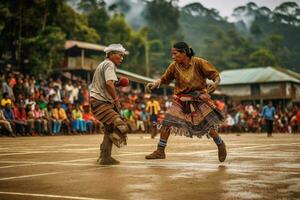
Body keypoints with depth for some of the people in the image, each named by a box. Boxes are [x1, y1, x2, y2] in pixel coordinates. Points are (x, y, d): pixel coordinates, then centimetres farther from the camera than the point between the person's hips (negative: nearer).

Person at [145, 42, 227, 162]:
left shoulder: (198, 63, -15)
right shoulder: (174, 66, -6)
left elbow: (216, 75, -13)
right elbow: (165, 79, 2)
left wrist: (215, 83, -34)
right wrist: (155, 83, -19)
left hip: (198, 99, -3)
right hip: (181, 100, 3)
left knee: (208, 126, -3)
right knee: (166, 123, -5)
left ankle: (221, 145, 25)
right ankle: (160, 151, 8)